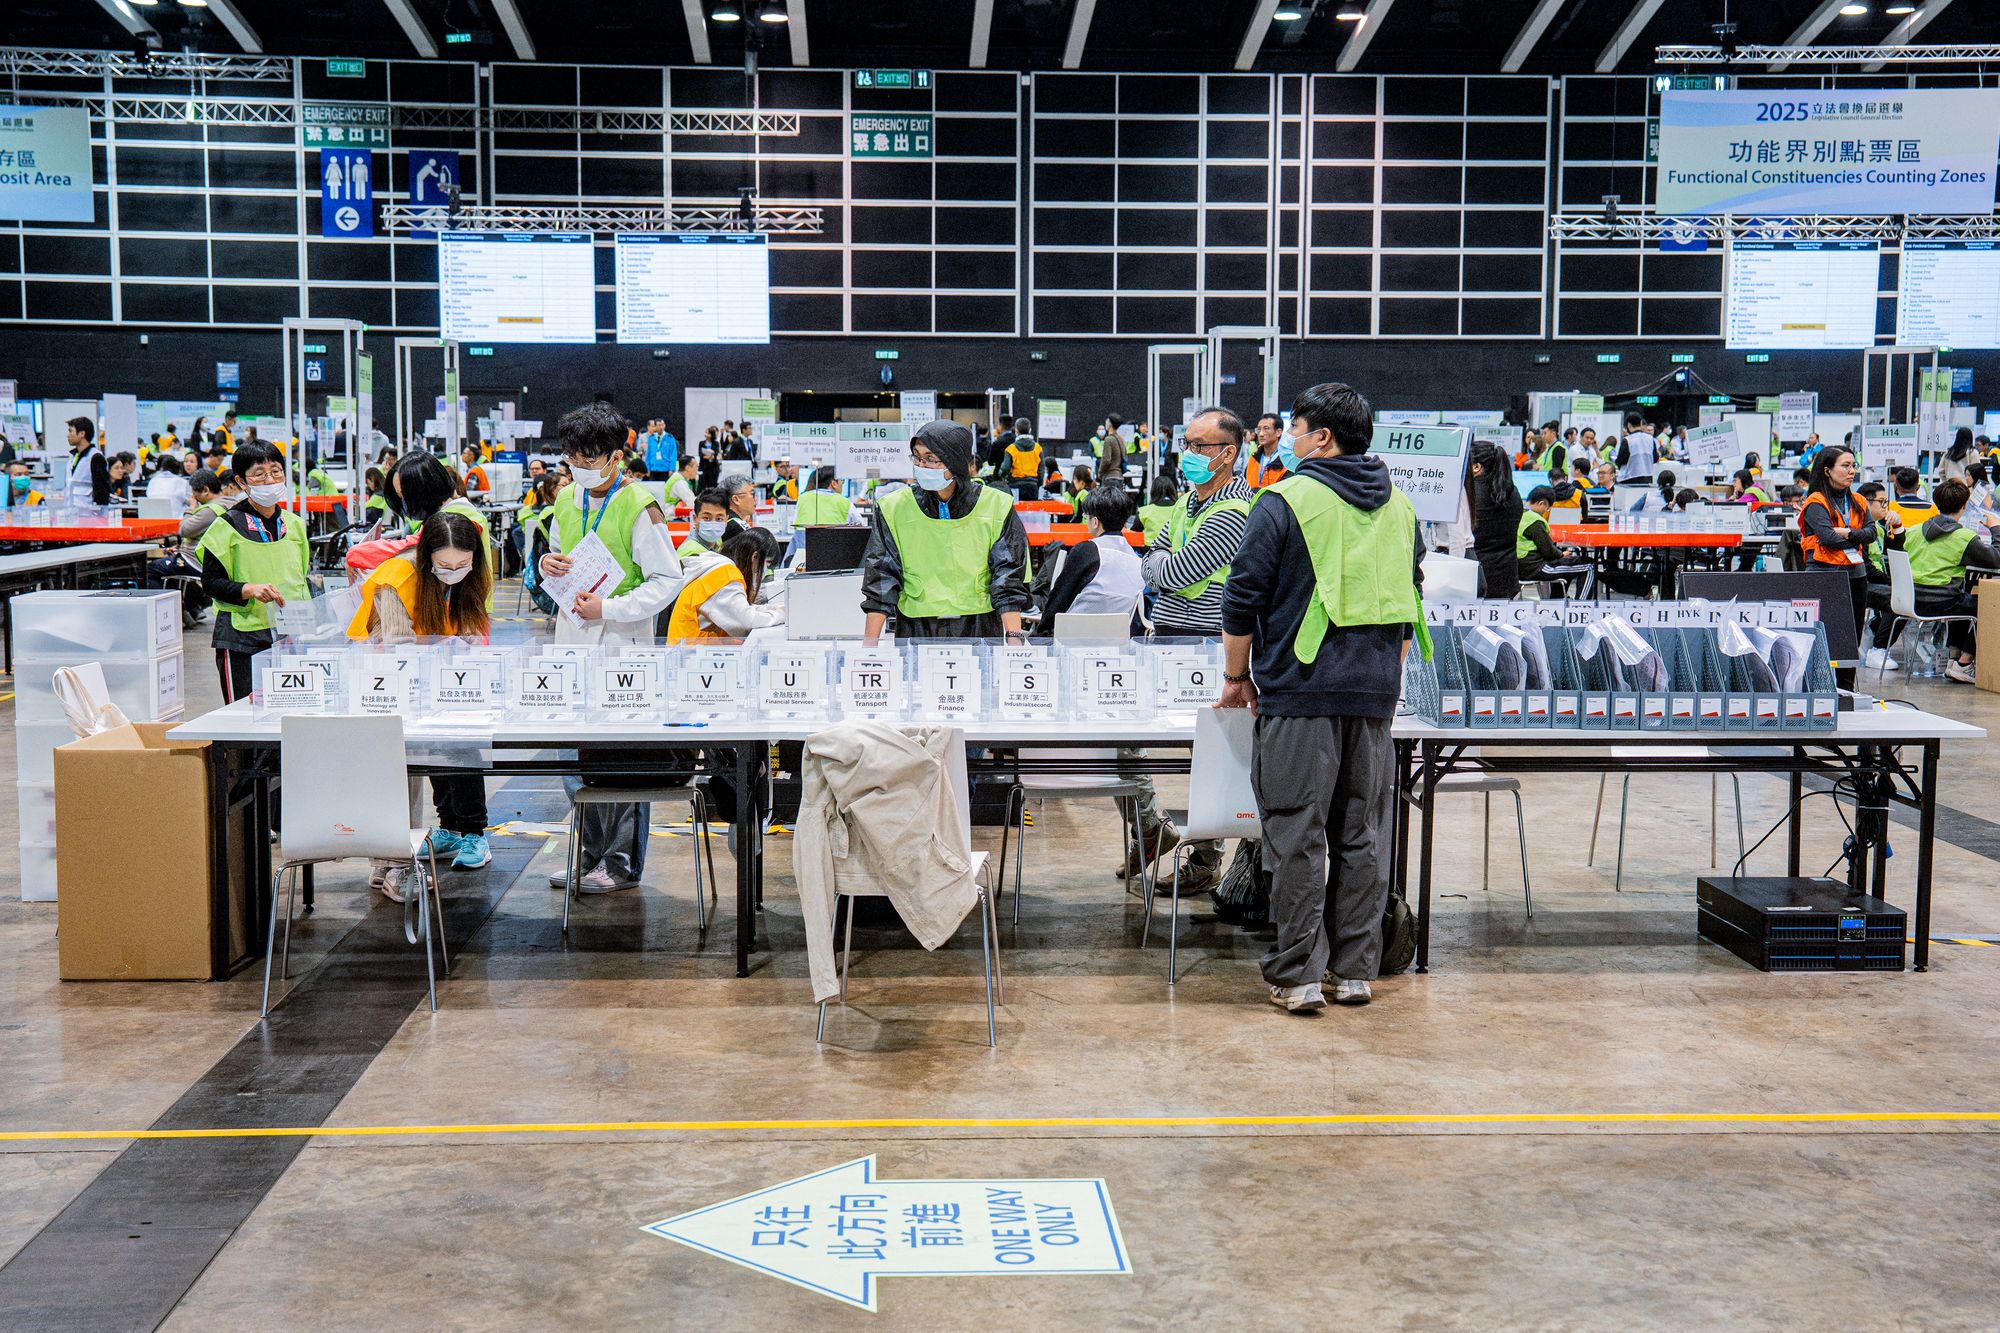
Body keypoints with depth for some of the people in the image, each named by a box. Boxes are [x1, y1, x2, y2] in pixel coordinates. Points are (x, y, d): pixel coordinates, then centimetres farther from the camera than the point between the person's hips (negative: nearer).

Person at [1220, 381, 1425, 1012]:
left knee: (1297, 836, -1)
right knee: (1362, 833, 10)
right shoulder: (1398, 507, 13)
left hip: (1301, 688, -5)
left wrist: (1236, 676, 6)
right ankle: (1354, 971, 15)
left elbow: (1243, 599, -5)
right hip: (1376, 695, 6)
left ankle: (1297, 974, 0)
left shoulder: (1286, 501, -6)